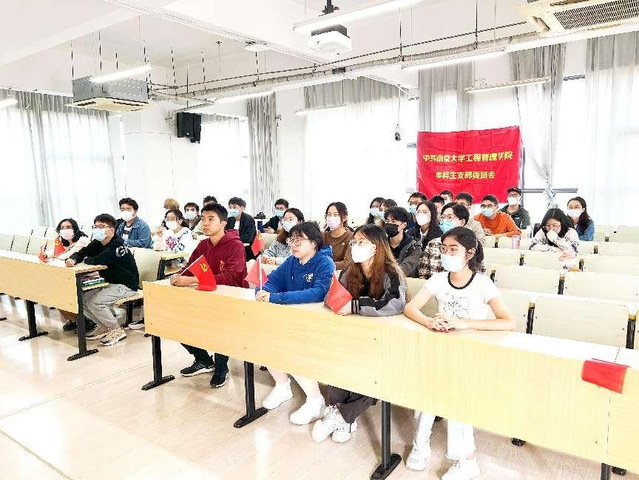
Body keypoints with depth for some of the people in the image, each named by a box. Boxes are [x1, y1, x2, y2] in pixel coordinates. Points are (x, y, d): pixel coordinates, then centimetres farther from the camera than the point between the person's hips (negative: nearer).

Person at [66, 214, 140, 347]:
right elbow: (81, 253, 6)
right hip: (108, 283, 9)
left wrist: (86, 260, -10)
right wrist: (72, 259, -18)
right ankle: (103, 326, 19)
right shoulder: (98, 243, 4)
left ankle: (117, 330, -4)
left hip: (126, 285, -9)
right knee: (81, 298, 4)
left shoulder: (118, 244, -23)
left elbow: (99, 260, -33)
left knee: (94, 302, -22)